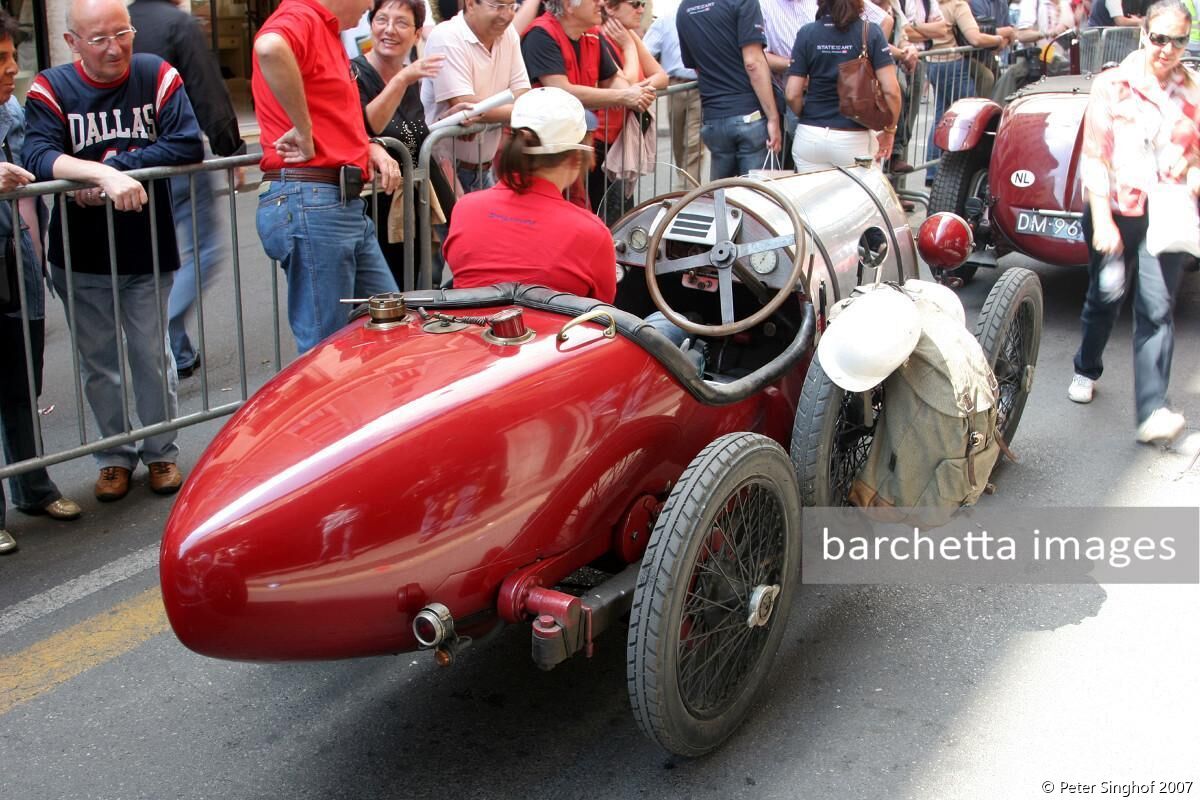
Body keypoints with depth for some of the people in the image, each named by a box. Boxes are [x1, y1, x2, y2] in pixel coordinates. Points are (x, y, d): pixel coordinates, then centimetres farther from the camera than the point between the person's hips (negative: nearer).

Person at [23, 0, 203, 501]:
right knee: (98, 362, 12)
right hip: (80, 257, 1)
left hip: (148, 251, -1)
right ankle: (115, 456, 29)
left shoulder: (157, 77, -7)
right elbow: (38, 158, -22)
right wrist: (106, 174, -38)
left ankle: (161, 451, 27)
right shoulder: (51, 90, -7)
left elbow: (188, 146, -19)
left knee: (151, 355, 7)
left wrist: (112, 166, -21)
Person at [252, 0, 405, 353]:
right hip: (309, 203, -10)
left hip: (347, 205, 10)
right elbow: (270, 48, -33)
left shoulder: (327, 31, 23)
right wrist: (303, 132, -23)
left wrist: (370, 148, 11)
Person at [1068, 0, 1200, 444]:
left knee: (1157, 308, -7)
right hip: (1115, 210, -1)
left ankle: (1152, 411, -10)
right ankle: (1087, 370, 41)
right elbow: (1095, 157, -6)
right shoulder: (1113, 85, -3)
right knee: (1106, 295, 13)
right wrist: (1102, 221, -12)